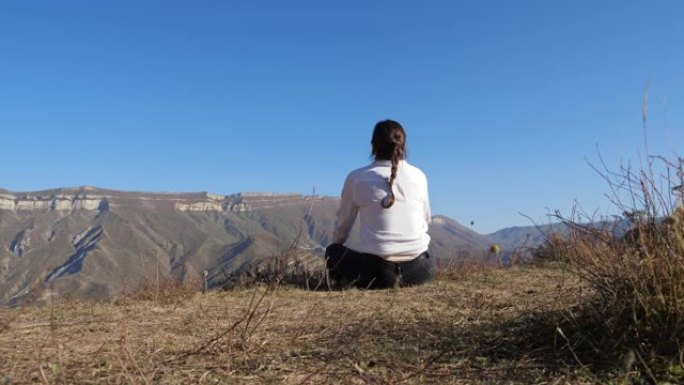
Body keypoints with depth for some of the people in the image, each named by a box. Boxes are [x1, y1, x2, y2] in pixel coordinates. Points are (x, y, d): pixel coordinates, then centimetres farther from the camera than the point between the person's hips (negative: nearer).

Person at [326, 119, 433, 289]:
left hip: (377, 271, -3)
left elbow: (342, 224, 11)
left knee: (332, 251, 24)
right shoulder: (418, 176, 7)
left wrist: (336, 251, 32)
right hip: (418, 272, 3)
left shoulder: (356, 178, 0)